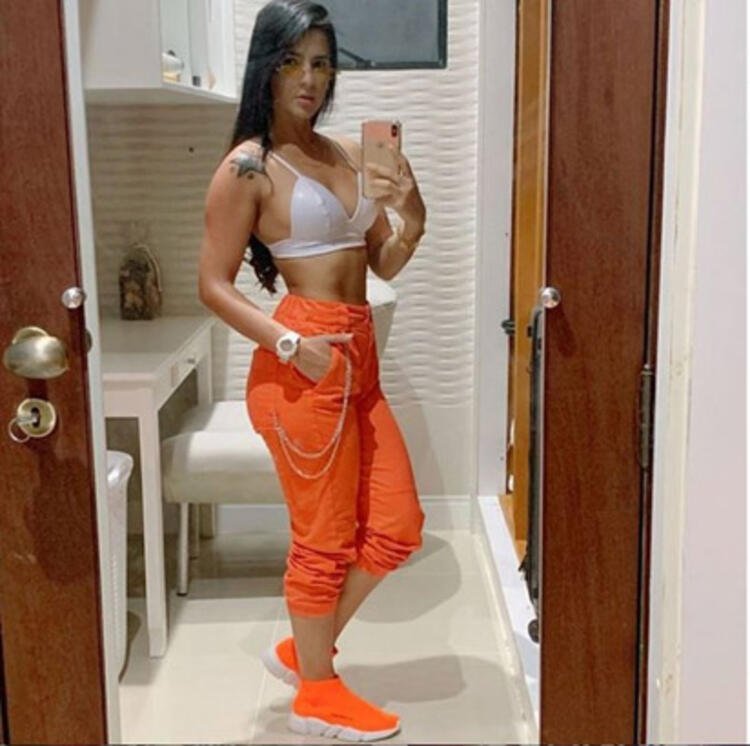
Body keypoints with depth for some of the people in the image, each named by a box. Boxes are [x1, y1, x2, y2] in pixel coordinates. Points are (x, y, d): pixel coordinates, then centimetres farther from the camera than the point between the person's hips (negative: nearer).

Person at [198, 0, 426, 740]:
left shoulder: (349, 153, 13)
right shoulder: (247, 167, -8)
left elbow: (384, 264, 15)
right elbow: (213, 285, -9)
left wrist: (413, 216, -6)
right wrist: (291, 344, -20)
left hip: (360, 359, 8)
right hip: (304, 366, -8)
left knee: (397, 525, 12)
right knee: (324, 539, 3)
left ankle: (301, 648, 30)